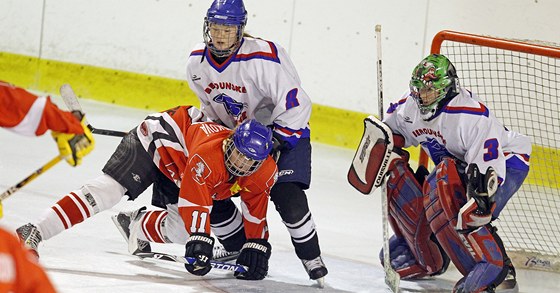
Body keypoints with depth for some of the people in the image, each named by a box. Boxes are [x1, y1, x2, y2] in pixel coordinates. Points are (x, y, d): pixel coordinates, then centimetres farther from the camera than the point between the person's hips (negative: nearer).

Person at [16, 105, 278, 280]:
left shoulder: (263, 172, -21)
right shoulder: (208, 154, -41)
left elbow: (256, 213, -8)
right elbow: (195, 203, -44)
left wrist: (256, 247, -15)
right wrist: (200, 241, -49)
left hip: (176, 171, 7)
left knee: (179, 231, -9)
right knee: (111, 187, -23)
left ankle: (136, 226, 23)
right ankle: (34, 232, -30)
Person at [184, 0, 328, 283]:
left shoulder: (262, 57, -29)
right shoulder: (197, 61, -8)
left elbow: (295, 103, -27)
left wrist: (275, 142, -28)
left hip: (284, 131, -6)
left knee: (287, 196, -23)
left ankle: (311, 258, -4)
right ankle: (239, 249, 16)